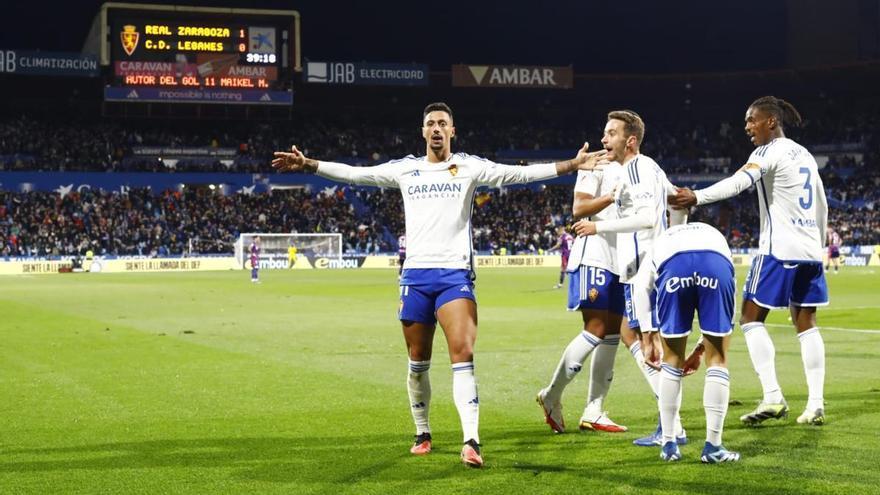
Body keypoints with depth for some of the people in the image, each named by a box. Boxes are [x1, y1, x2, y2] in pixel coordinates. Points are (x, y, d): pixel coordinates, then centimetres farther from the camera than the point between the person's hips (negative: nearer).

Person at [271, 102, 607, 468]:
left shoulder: (470, 167, 5)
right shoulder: (405, 169, 11)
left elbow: (520, 173, -1)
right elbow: (354, 173, 11)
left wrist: (571, 165, -11)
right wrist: (308, 165, 2)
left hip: (455, 274, -2)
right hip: (415, 275, 3)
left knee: (463, 355, -16)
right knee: (418, 362, 9)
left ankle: (470, 441, -21)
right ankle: (422, 434, 25)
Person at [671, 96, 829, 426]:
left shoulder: (770, 151, -7)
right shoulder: (805, 155, 18)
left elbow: (740, 181, -26)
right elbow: (822, 206, 22)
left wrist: (697, 198, -37)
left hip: (779, 249, -8)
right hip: (809, 250, 8)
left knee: (751, 318, -1)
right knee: (806, 324, 9)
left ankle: (773, 397, -9)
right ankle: (816, 405, 4)